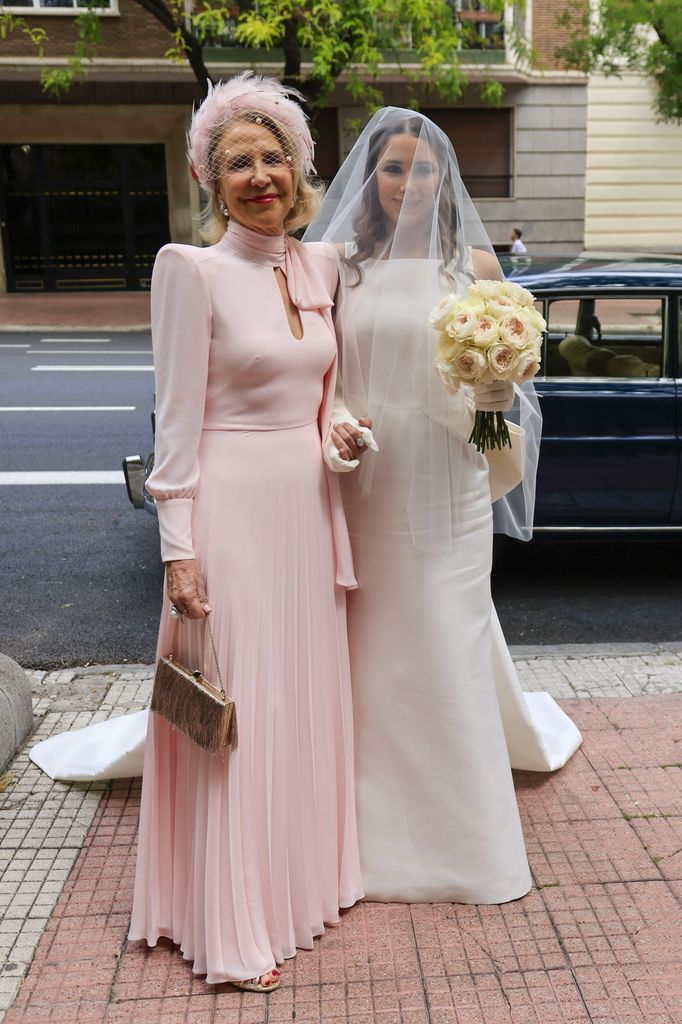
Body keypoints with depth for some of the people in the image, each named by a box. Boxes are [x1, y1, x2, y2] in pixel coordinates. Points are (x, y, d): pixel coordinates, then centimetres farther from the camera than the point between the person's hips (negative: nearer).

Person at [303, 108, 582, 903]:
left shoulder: (475, 264, 5)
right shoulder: (338, 263, 5)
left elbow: (501, 378, 7)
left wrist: (497, 397, -16)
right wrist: (333, 421, -15)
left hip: (446, 489, 0)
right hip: (364, 488, 1)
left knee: (449, 649, 6)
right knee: (370, 656, 7)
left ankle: (461, 833, 25)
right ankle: (373, 829, 26)